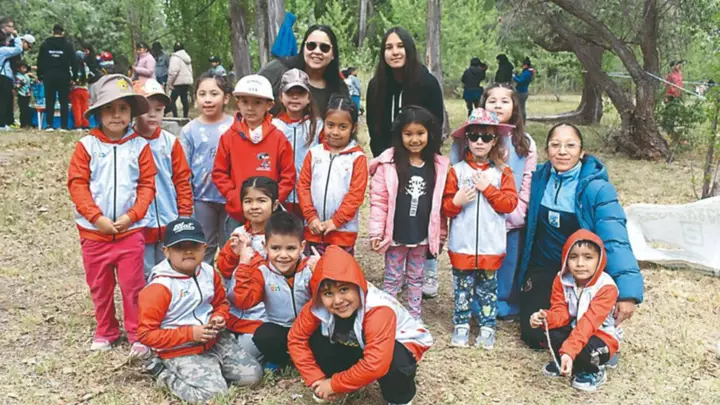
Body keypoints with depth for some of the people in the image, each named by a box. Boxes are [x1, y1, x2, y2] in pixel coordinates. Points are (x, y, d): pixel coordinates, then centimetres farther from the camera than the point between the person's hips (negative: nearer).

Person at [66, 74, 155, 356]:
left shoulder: (139, 146, -2)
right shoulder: (87, 145, -2)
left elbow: (147, 185, -2)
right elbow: (77, 185, -5)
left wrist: (131, 216, -13)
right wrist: (97, 217, -14)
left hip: (131, 230, -1)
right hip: (93, 230, 1)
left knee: (133, 286, 6)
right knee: (99, 286, 15)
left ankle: (137, 335, 20)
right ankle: (105, 331, 33)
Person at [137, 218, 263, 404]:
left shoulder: (209, 273, 0)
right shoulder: (159, 287, -20)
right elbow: (146, 334, -18)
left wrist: (219, 317, -7)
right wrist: (190, 333, -22)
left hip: (216, 341, 6)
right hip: (182, 352, -6)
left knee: (253, 374, 1)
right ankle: (164, 373, 3)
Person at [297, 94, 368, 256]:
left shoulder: (357, 158, -5)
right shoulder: (314, 153, 4)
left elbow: (356, 194, -10)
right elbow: (303, 186, 3)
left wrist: (336, 221, -13)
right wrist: (311, 217, -7)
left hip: (343, 232, -3)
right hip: (313, 229, 3)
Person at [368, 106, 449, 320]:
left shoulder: (439, 166, -1)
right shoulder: (389, 163, -11)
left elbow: (440, 204, 4)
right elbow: (378, 199, -10)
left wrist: (441, 234, 7)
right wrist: (376, 232, -11)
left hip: (422, 236, 3)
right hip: (396, 235, -2)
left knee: (416, 279, 18)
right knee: (392, 279, 12)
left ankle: (414, 319, 31)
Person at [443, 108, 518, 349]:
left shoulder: (502, 172, 2)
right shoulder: (457, 170, 0)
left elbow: (510, 203, -6)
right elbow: (446, 207, 1)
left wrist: (488, 188, -14)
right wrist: (457, 201, -19)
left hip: (491, 245, 0)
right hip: (462, 244, 0)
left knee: (488, 287, 11)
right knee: (463, 287, 9)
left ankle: (487, 327, 22)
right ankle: (461, 325, 22)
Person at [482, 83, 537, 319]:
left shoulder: (525, 143, 3)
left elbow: (528, 181, 2)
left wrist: (516, 212, -5)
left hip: (512, 220, 1)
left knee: (508, 264, 12)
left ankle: (506, 306, 29)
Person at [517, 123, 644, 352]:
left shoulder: (597, 188, -18)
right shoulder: (538, 178, -5)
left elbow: (615, 241, -26)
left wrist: (628, 291, -35)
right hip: (540, 271, 3)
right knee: (534, 336, -4)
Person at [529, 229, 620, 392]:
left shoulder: (606, 287, -26)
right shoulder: (562, 280, -10)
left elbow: (588, 323, -35)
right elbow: (561, 313, -12)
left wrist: (569, 351, -46)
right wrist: (546, 318, -37)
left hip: (601, 333, -4)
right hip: (573, 327, 4)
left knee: (588, 349, -35)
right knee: (551, 333, -26)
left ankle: (593, 371, 0)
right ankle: (563, 361, 4)